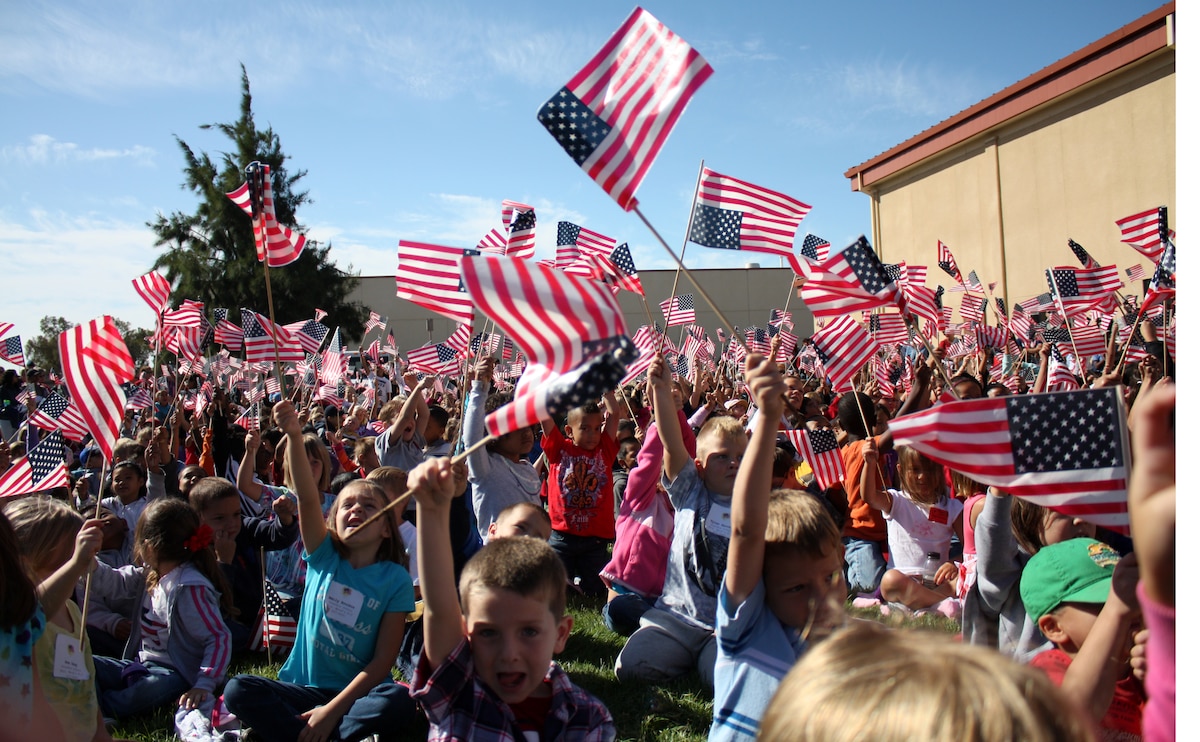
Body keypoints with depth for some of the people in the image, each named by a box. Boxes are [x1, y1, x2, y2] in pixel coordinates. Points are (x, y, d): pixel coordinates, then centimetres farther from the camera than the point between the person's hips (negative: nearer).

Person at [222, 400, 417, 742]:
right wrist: (293, 435, -28)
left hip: (357, 692, -2)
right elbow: (308, 497, -14)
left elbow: (383, 660, -9)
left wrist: (332, 710, -19)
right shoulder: (323, 557, 1)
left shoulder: (395, 580, -5)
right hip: (303, 687, 2)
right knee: (238, 690, -22)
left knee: (398, 701, -32)